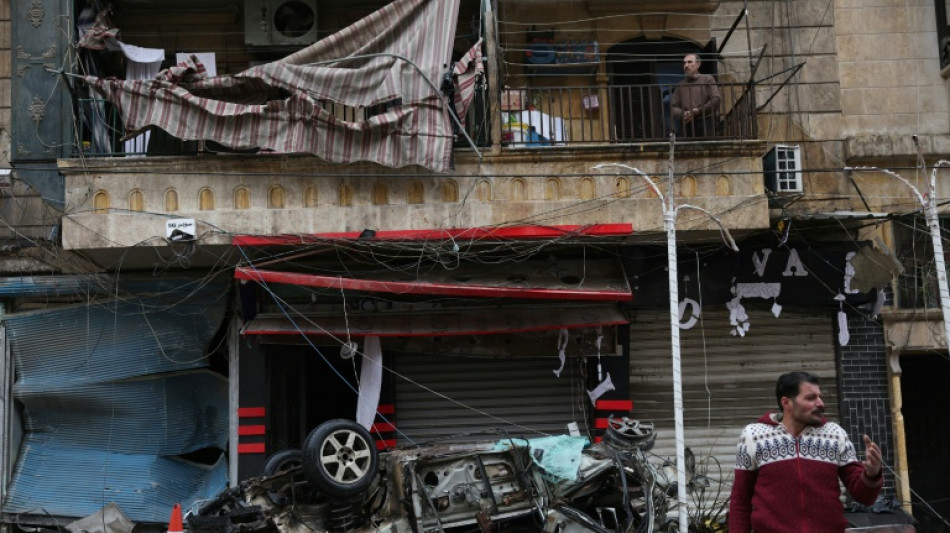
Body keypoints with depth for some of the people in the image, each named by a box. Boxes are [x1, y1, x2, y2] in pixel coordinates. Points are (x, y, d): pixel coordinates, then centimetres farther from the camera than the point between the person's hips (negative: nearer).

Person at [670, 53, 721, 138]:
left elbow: (716, 99, -1)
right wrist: (683, 114, -10)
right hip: (686, 125, 3)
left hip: (705, 122, -3)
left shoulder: (707, 79, 10)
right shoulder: (680, 85, 19)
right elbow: (673, 107, 12)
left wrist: (698, 111, -9)